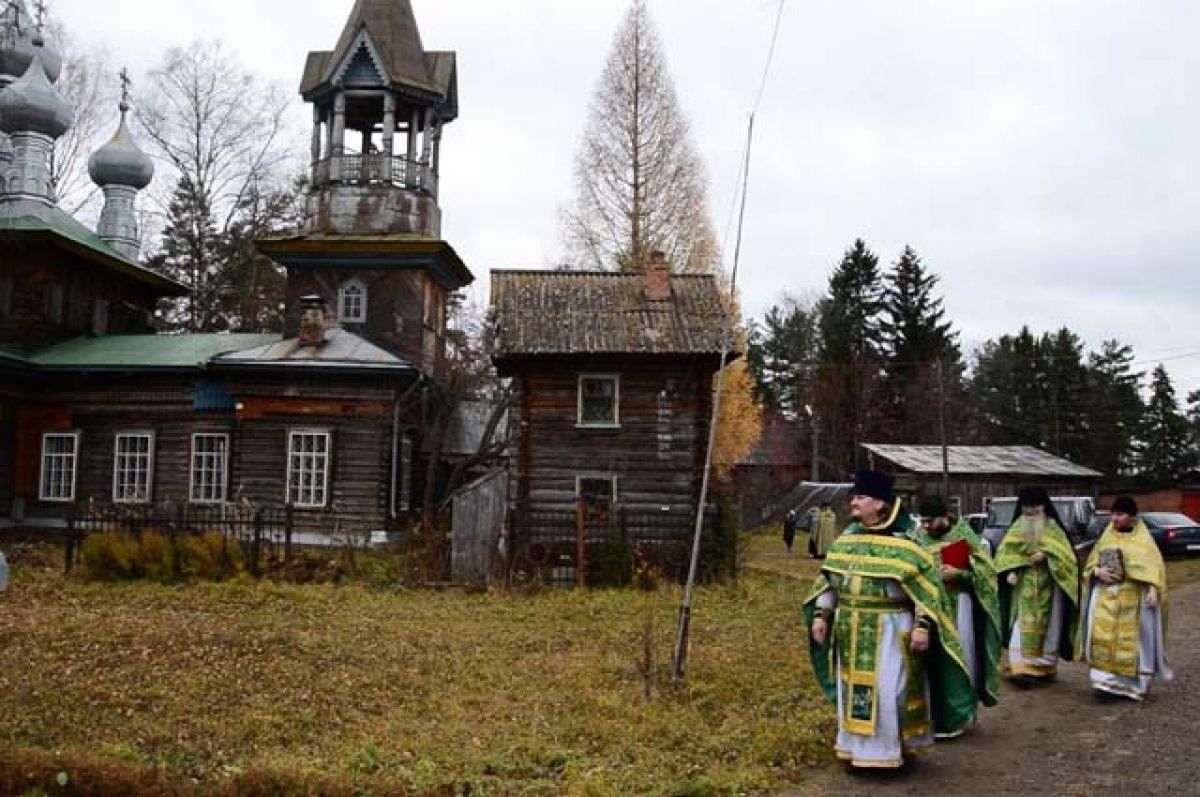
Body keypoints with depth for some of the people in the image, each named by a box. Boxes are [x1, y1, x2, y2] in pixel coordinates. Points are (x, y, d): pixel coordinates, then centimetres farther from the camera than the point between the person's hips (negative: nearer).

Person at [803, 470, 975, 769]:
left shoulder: (905, 544, -9)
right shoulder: (845, 540, 8)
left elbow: (928, 587, -12)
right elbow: (828, 582, 14)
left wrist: (922, 626, -18)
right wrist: (820, 615, 7)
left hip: (890, 630, -6)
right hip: (851, 631, 6)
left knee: (887, 692, -2)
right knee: (853, 689, 12)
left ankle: (889, 750, 11)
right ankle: (857, 748, 24)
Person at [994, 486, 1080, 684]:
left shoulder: (1052, 527, 5)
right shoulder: (1017, 528, 8)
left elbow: (1064, 552, -5)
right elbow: (1006, 552, 2)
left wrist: (1045, 555, -20)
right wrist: (1011, 571, -13)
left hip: (1048, 585, 0)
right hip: (1024, 585, 0)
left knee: (1047, 625, 5)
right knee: (1024, 626, -9)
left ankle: (1045, 667, 17)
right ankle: (1021, 667, -13)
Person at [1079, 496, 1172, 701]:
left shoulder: (1143, 540, 1)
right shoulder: (1106, 538, 12)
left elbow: (1154, 567, -6)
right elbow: (1091, 563, 16)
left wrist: (1153, 590, -20)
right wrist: (1097, 572, -7)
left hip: (1132, 599, -3)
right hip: (1105, 597, 3)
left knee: (1130, 641, 1)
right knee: (1103, 638, -7)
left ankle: (1133, 684, 14)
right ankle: (1107, 680, -2)